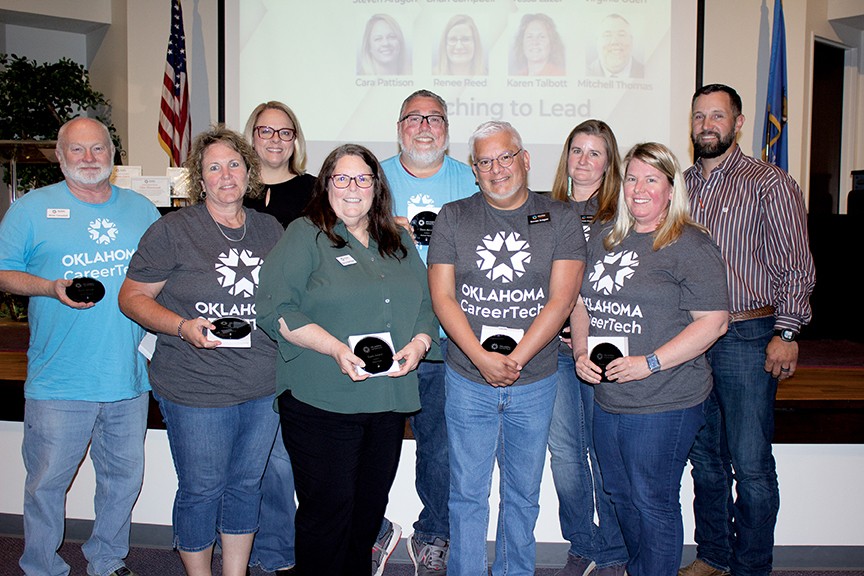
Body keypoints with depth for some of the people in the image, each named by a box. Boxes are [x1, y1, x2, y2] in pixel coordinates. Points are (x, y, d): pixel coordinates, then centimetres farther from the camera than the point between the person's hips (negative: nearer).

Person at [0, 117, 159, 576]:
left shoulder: (141, 209, 10)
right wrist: (52, 288, -16)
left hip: (129, 376, 3)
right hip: (59, 381, -3)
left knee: (124, 478, 13)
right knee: (47, 482, 6)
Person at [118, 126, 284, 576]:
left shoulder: (269, 229, 9)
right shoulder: (173, 230, -6)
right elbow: (132, 296, -5)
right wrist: (183, 327, -19)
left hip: (264, 385, 4)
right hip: (196, 389, -4)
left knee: (246, 484, 16)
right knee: (201, 489, 8)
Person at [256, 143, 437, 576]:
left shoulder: (398, 242, 16)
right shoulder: (304, 236, -1)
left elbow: (427, 304, 16)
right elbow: (276, 310, -10)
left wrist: (419, 343, -5)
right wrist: (337, 349, -20)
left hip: (389, 400, 5)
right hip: (321, 404, -5)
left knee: (370, 509, 16)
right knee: (327, 510, 1)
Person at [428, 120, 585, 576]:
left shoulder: (560, 220, 1)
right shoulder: (452, 218, 3)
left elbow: (561, 299, -7)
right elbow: (442, 296, -3)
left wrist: (514, 359, -16)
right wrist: (482, 358, -15)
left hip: (535, 382, 1)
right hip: (468, 381, 0)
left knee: (523, 494, 14)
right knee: (468, 493, 9)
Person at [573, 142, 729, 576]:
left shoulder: (690, 246, -9)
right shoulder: (603, 238, 11)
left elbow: (713, 323, -14)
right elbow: (581, 302, 17)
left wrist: (649, 363, -20)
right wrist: (582, 353, 0)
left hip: (663, 405, -7)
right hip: (606, 397, 7)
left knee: (653, 502, 3)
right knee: (619, 494, 20)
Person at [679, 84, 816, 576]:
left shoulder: (770, 184, -3)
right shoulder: (682, 184, 12)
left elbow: (796, 266, -5)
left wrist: (786, 333, -13)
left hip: (748, 337, -5)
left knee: (750, 464, 1)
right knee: (705, 456, 14)